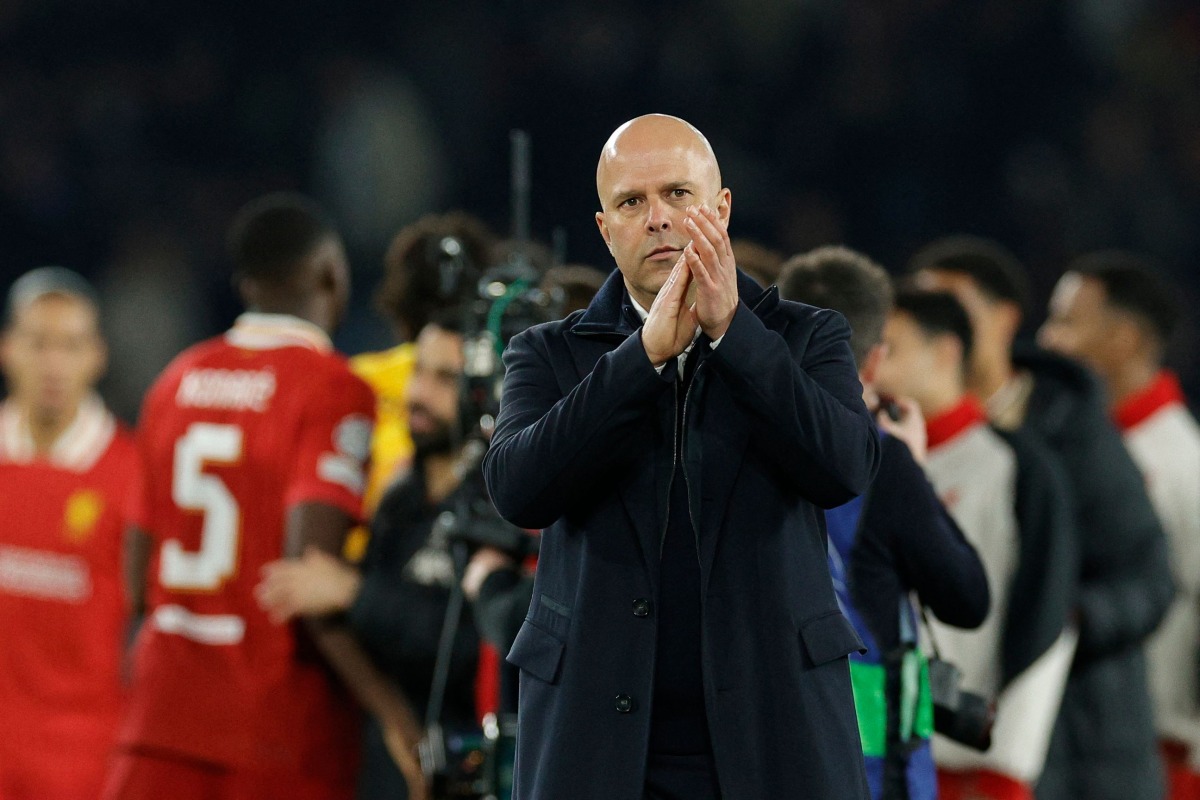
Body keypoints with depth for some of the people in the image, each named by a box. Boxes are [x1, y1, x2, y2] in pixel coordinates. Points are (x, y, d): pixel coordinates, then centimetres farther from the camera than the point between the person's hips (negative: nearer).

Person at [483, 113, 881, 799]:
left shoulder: (803, 338, 9)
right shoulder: (551, 356, 9)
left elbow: (846, 469, -9)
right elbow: (519, 490, -9)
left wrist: (731, 327, -15)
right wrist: (649, 350, -16)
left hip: (774, 731, 0)